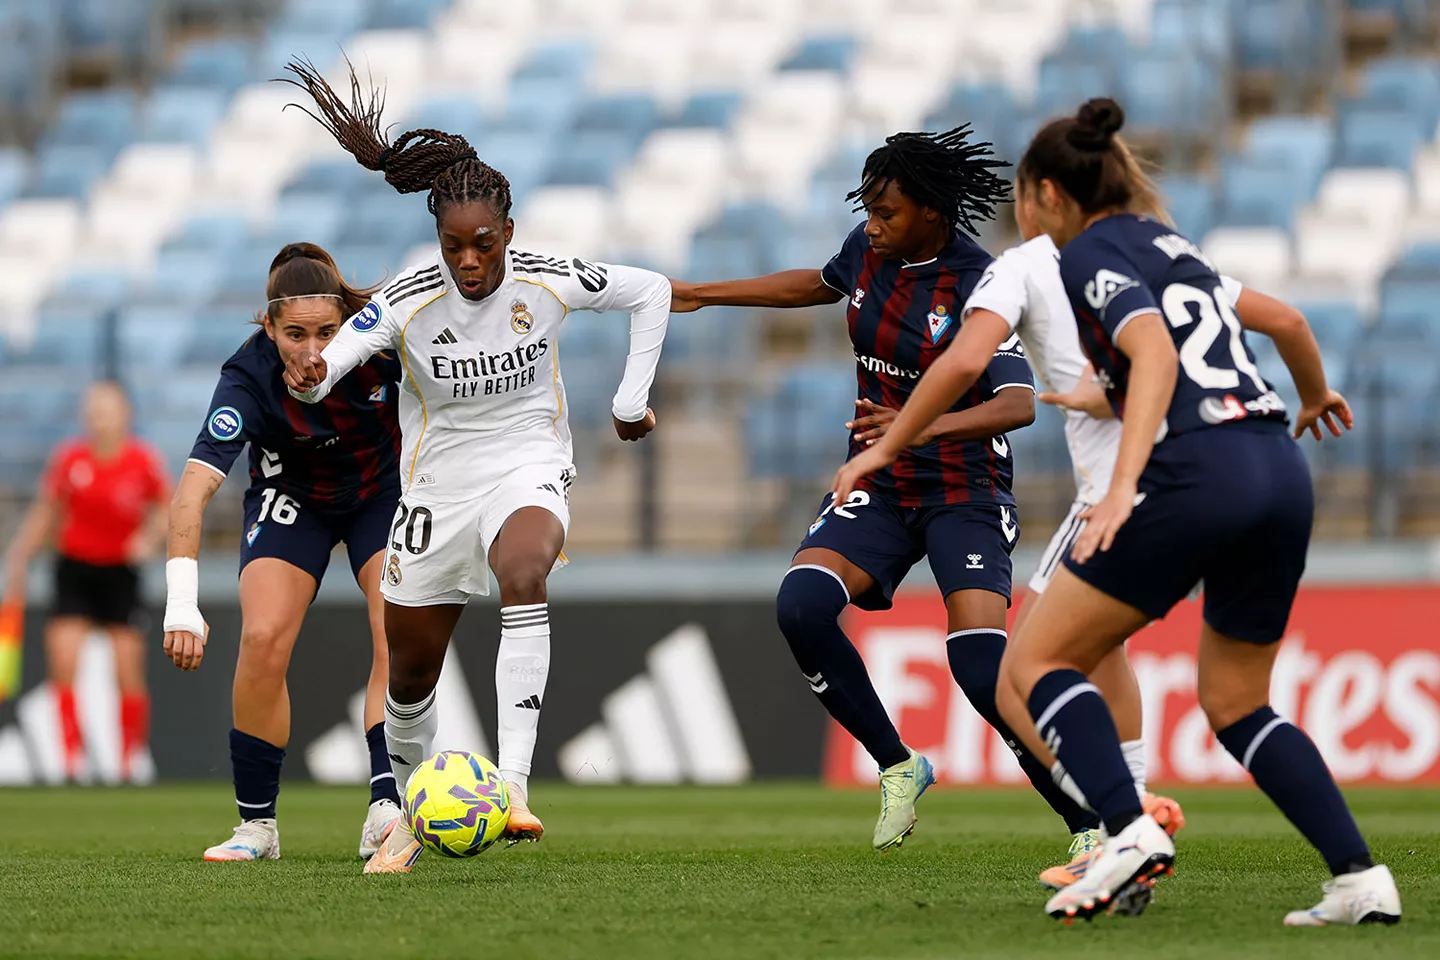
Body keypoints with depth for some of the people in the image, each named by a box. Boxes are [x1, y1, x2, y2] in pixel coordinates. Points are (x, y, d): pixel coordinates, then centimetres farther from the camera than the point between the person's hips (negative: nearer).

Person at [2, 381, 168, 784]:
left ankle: (135, 754, 15)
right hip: (74, 567, 1)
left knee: (129, 671, -4)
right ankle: (75, 759, -8)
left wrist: (150, 537, -14)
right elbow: (45, 511, 7)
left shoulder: (144, 461, -7)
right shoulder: (69, 458, -4)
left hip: (120, 571, -1)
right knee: (62, 663, -13)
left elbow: (164, 510, 5)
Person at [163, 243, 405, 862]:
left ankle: (385, 809, -23)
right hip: (291, 497, -1)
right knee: (262, 639, -17)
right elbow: (194, 488, -44)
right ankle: (256, 823, -4)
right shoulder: (249, 378, -34)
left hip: (385, 491, 1)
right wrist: (182, 603, -56)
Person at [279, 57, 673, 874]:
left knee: (524, 577, -35)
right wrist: (310, 375, -53)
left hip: (529, 465, -1)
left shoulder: (548, 283, -13)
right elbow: (332, 359, -29)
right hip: (439, 481, 2)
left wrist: (633, 399, 4)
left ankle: (513, 780, -43)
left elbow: (651, 292, 4)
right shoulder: (409, 301, -16)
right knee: (413, 663, 9)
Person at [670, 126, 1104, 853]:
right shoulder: (869, 250, 0)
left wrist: (925, 425, -48)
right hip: (878, 487, 6)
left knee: (980, 664, -23)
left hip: (964, 490, -6)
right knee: (801, 606, -20)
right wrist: (700, 296, 28)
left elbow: (1020, 403, -31)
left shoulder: (978, 288, -20)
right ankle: (897, 767, -1)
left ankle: (1090, 821, -7)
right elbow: (819, 284, 24)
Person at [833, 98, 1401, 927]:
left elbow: (1154, 354, -16)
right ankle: (1362, 876, 6)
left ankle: (1131, 832, -19)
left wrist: (1123, 486, -26)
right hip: (1283, 476, 8)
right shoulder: (1175, 245, 24)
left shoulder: (1089, 254, 2)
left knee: (1037, 662, 2)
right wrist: (1317, 395, 59)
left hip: (1194, 475, -8)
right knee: (1236, 704, 20)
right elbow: (1288, 321, 37)